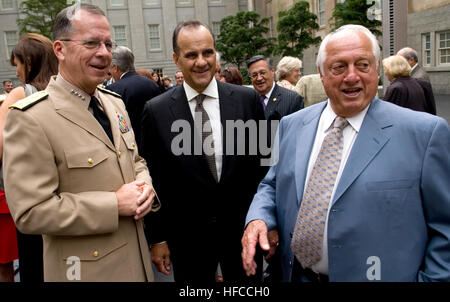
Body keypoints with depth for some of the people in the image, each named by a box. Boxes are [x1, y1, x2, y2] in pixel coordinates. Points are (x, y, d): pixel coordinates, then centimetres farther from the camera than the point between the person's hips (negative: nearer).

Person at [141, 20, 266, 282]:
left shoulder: (247, 99, -5)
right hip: (187, 235, -1)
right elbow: (154, 180, -2)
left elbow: (264, 161, 2)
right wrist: (157, 238, 0)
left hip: (243, 228, 1)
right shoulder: (156, 111, -7)